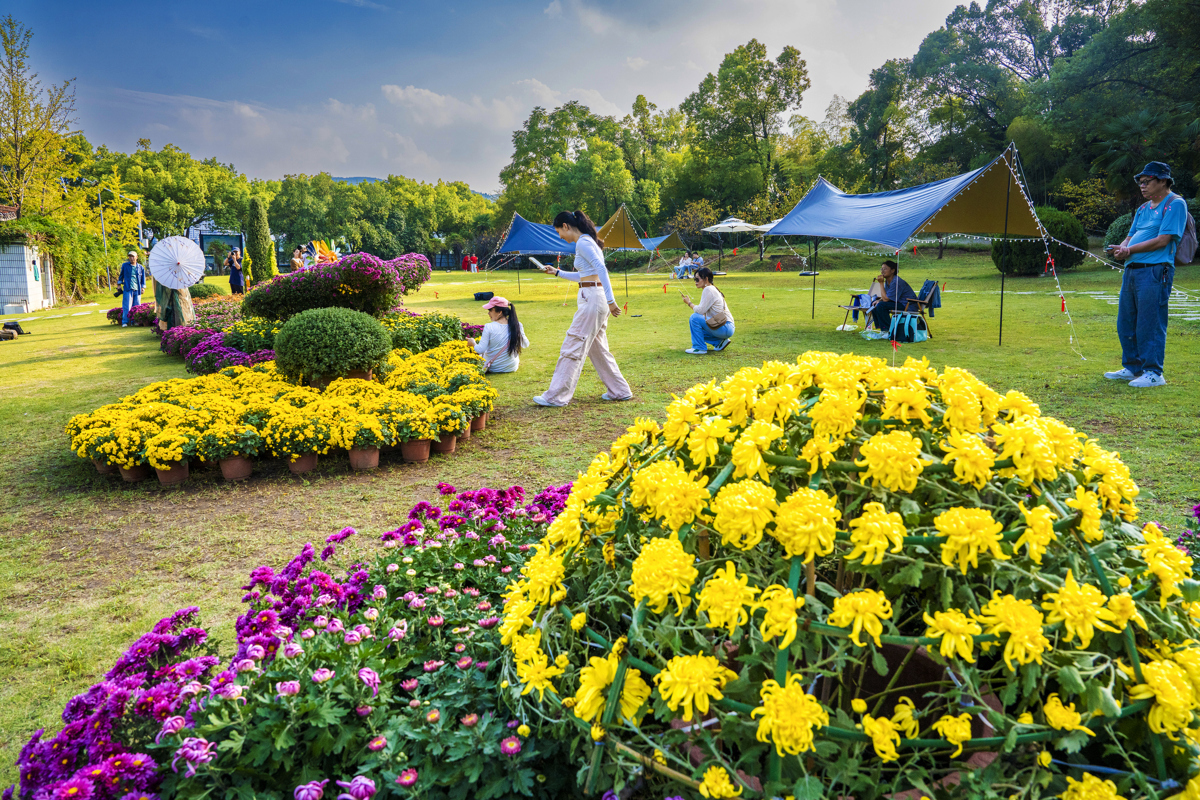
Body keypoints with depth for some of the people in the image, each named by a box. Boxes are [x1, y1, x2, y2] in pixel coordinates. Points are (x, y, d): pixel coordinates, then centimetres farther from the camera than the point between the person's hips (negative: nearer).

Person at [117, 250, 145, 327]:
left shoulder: (140, 267, 12)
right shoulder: (125, 266, 9)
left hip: (137, 290, 2)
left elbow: (143, 278, 17)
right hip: (127, 289, -2)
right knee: (127, 306, -9)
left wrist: (143, 287, 9)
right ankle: (124, 322, -7)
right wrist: (119, 285, 12)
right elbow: (121, 276, 16)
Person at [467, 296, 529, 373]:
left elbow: (480, 350, -19)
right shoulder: (517, 326, -13)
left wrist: (473, 343, 1)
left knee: (481, 354, 32)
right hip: (512, 368, 2)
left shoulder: (489, 327, -22)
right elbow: (525, 345, 1)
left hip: (493, 368, -2)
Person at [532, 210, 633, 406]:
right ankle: (619, 391, 21)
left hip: (592, 298, -10)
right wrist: (557, 272, 29)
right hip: (593, 299, 10)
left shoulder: (583, 243, -12)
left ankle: (556, 396, -2)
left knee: (573, 346, -6)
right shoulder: (586, 241, 18)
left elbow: (601, 270, -22)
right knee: (597, 348, 15)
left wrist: (610, 300, -27)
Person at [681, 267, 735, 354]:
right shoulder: (711, 289, 16)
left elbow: (701, 310, -18)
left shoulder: (708, 290, -14)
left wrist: (689, 303, -3)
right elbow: (704, 312, 19)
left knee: (695, 318, -19)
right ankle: (719, 341, 13)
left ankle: (700, 348, -9)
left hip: (725, 328, -10)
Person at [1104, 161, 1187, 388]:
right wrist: (1122, 248, -3)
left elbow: (1163, 240, -13)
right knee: (1125, 323, 11)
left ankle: (1153, 373, -2)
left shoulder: (1175, 204, -4)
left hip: (1155, 271, -9)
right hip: (1132, 270, 9)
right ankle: (1132, 367, 22)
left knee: (1150, 324, -8)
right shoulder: (1143, 208, 22)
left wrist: (1130, 250, -11)